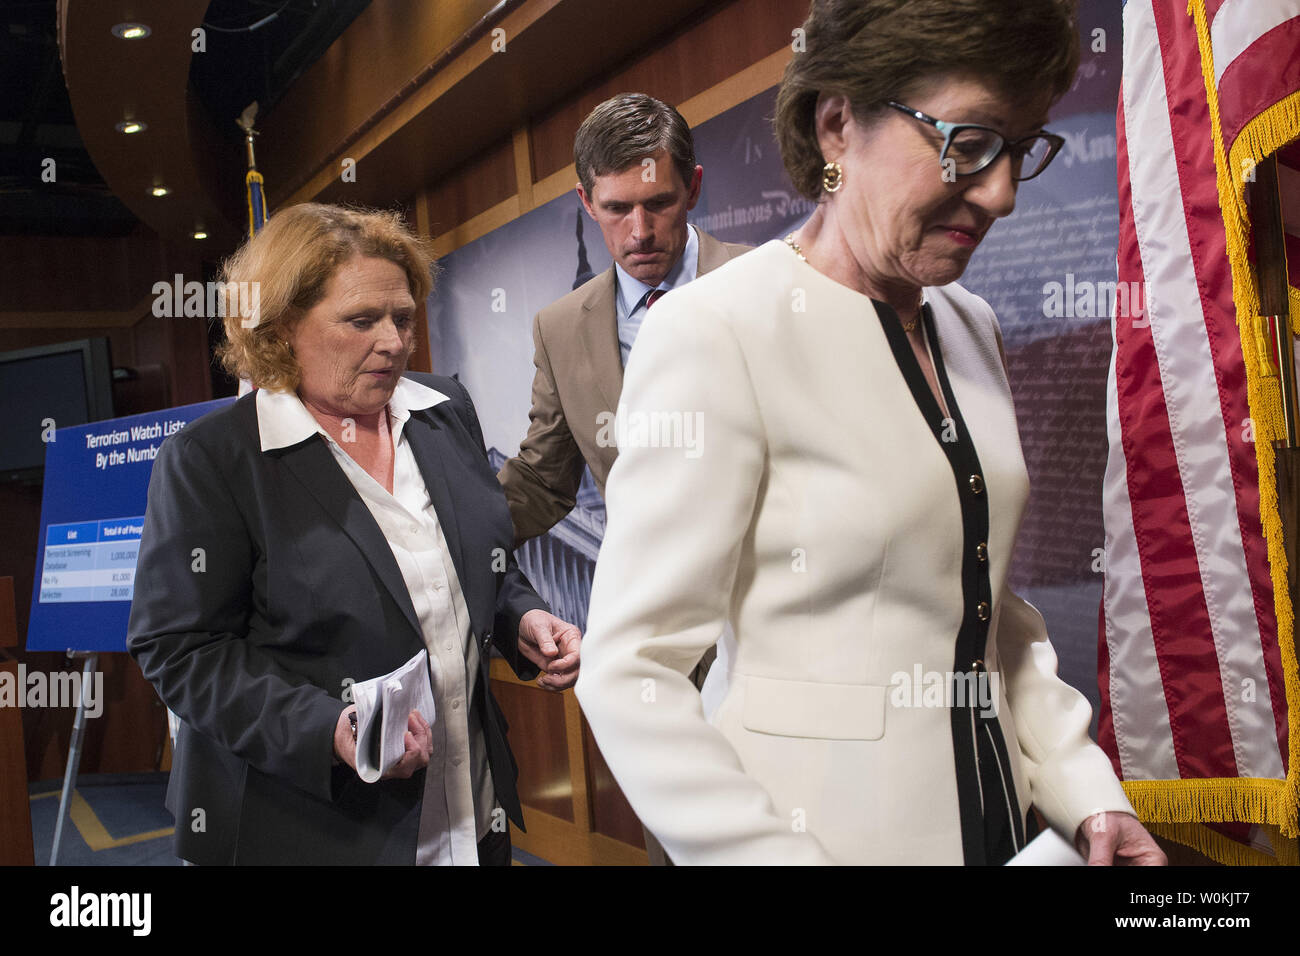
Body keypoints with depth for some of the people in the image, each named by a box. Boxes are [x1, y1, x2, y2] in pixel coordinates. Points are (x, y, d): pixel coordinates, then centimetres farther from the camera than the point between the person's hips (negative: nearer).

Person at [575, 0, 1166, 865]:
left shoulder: (972, 327, 5)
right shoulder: (714, 331, -17)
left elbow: (990, 611, 12)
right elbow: (632, 676, -19)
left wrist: (1089, 794, 1)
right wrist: (788, 858, -23)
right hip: (829, 831, -6)